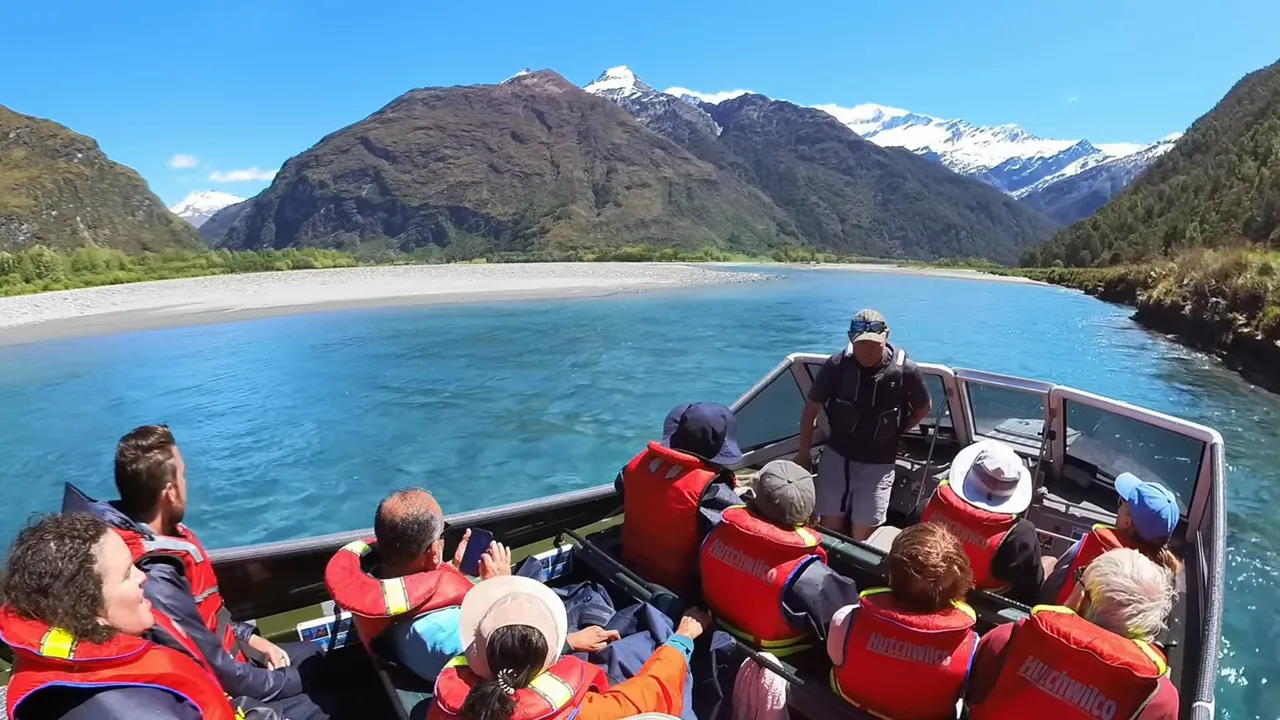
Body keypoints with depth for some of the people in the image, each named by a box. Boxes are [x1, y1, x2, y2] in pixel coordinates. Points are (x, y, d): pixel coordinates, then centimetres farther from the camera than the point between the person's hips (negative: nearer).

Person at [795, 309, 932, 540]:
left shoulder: (905, 370, -16)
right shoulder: (837, 365, -14)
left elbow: (923, 408, 5)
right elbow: (812, 407, -1)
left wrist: (895, 433, 6)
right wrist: (804, 451, 6)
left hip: (878, 464, -1)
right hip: (836, 456, 1)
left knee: (862, 536, 0)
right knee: (830, 527, 8)